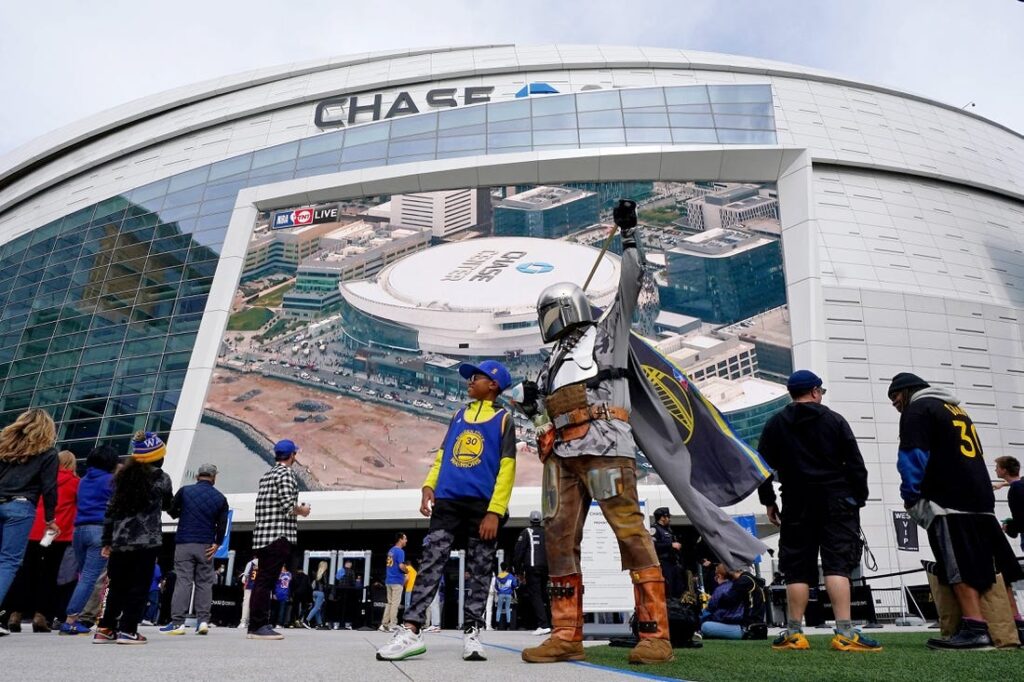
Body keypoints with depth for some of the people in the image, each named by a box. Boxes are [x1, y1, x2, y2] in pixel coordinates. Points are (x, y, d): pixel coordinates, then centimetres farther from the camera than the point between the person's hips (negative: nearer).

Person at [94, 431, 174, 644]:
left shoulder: (122, 476, 10)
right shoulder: (160, 478, -4)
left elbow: (110, 509, 10)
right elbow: (167, 505, 11)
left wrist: (107, 541, 14)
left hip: (120, 541, 5)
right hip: (147, 541, -5)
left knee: (117, 586, 15)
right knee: (139, 587, 1)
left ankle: (105, 629, 17)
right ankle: (127, 630, 0)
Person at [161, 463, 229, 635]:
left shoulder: (185, 491, 2)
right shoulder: (220, 498, 4)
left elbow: (172, 511, 12)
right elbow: (222, 524, 0)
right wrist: (217, 544, 6)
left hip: (184, 543, -1)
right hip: (206, 546, 1)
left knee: (183, 581, 0)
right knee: (204, 582, 6)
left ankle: (178, 622, -4)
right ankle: (203, 621, 3)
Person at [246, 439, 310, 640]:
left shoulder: (267, 475, 19)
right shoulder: (286, 473, -8)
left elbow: (273, 505, 17)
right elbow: (288, 505, -18)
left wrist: (296, 510, 21)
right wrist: (302, 511, 1)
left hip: (262, 535, 9)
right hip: (279, 536, -9)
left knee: (263, 581, 12)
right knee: (266, 581, -7)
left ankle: (257, 625, 16)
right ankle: (258, 626, -5)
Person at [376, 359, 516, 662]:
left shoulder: (504, 419, 3)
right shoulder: (459, 415, 19)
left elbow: (506, 469, -4)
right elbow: (442, 454, 20)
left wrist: (495, 511, -12)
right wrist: (429, 485, 2)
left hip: (482, 505, -4)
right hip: (447, 502, 4)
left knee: (478, 571, 3)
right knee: (430, 563, -3)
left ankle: (471, 634, 11)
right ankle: (411, 631, -2)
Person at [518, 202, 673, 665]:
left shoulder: (605, 333, 15)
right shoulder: (555, 360, 31)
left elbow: (631, 284, 7)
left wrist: (628, 234, 8)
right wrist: (531, 401, 9)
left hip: (603, 445, -7)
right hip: (561, 453, 7)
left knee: (631, 531, -11)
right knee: (558, 537, 0)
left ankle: (655, 634, -9)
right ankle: (567, 635, 3)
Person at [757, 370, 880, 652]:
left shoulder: (775, 423, 6)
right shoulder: (834, 420, 3)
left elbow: (763, 465, 4)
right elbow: (855, 463, 2)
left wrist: (768, 501, 11)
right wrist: (859, 498, 9)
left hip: (797, 504, 1)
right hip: (836, 503, -1)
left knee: (798, 568, 4)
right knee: (837, 564, -4)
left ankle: (794, 634, 5)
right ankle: (845, 633, -12)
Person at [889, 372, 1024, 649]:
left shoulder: (917, 409, -2)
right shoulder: (958, 410, 24)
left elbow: (913, 456, -12)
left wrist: (910, 495, -1)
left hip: (947, 502, -8)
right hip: (980, 500, 9)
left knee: (960, 568, -9)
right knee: (993, 567, 12)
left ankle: (975, 630, -13)